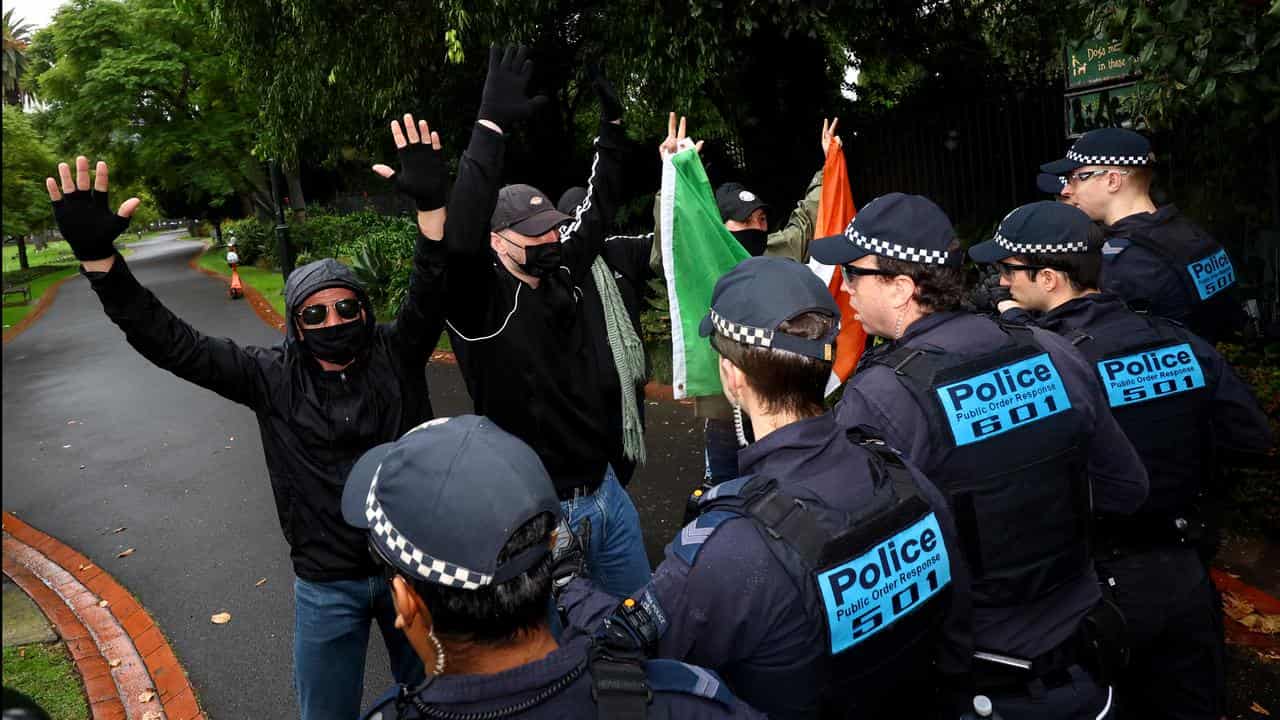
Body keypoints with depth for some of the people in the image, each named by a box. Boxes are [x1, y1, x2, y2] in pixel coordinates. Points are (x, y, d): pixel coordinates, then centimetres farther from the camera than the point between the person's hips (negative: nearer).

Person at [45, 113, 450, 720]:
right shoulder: (273, 378, -6)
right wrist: (96, 257, -19)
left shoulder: (395, 356, -6)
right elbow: (170, 343, -9)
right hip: (326, 585, 1)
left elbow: (430, 293, -19)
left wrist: (431, 206, -35)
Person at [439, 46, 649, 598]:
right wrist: (491, 124, -39)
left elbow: (597, 208, 13)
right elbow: (459, 237, -35)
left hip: (605, 490, 7)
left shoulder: (563, 274, 3)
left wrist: (612, 124, 6)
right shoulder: (480, 300, -16)